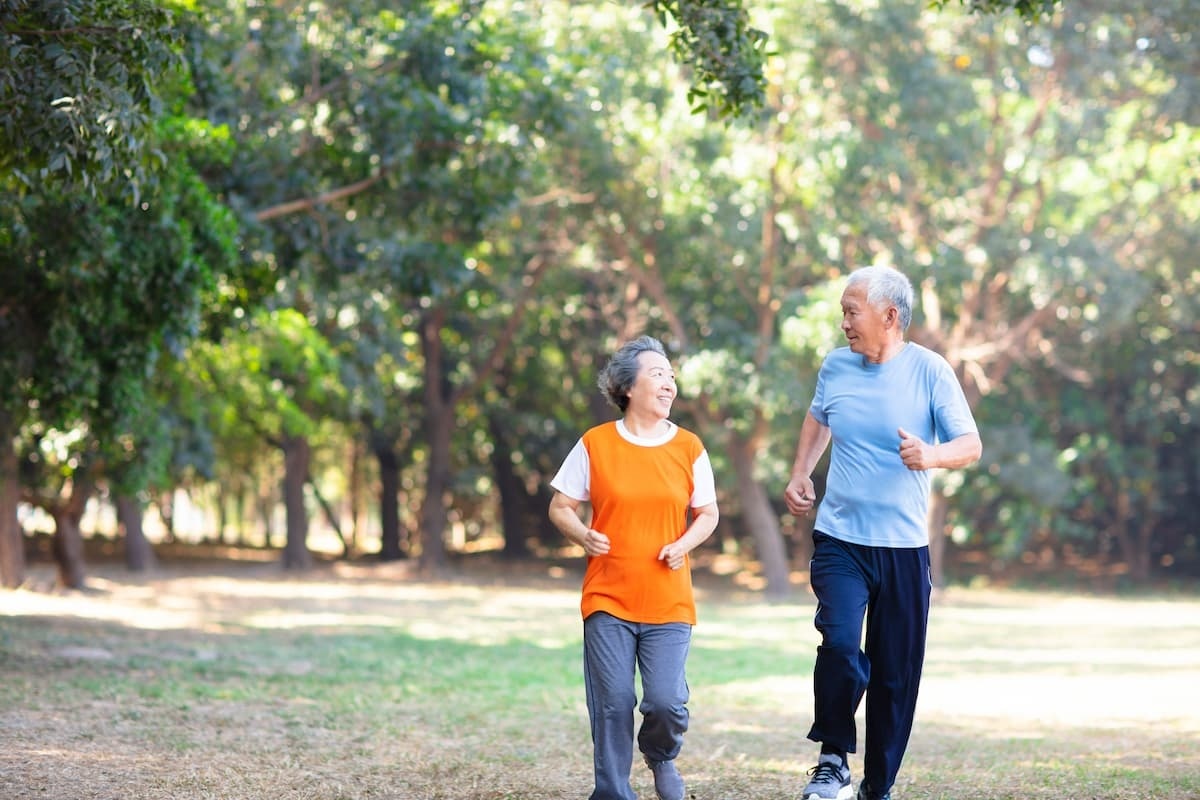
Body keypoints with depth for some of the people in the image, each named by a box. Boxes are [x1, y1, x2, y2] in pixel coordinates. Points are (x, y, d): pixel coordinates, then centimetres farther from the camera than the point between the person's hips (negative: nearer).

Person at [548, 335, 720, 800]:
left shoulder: (688, 448, 5)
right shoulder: (596, 445, 0)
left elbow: (707, 513, 12)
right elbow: (560, 507, 6)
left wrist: (684, 544, -7)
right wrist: (583, 536, -14)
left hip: (668, 602, 1)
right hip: (608, 600, -1)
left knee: (665, 700, -9)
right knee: (613, 703, -2)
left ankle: (660, 755, 25)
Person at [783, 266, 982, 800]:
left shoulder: (929, 370, -5)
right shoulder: (835, 367, 5)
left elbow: (970, 446, -9)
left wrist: (930, 457, -30)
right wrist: (800, 475, 13)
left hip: (903, 547, -1)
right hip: (839, 540, 1)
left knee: (897, 675, 4)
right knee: (840, 644, -22)